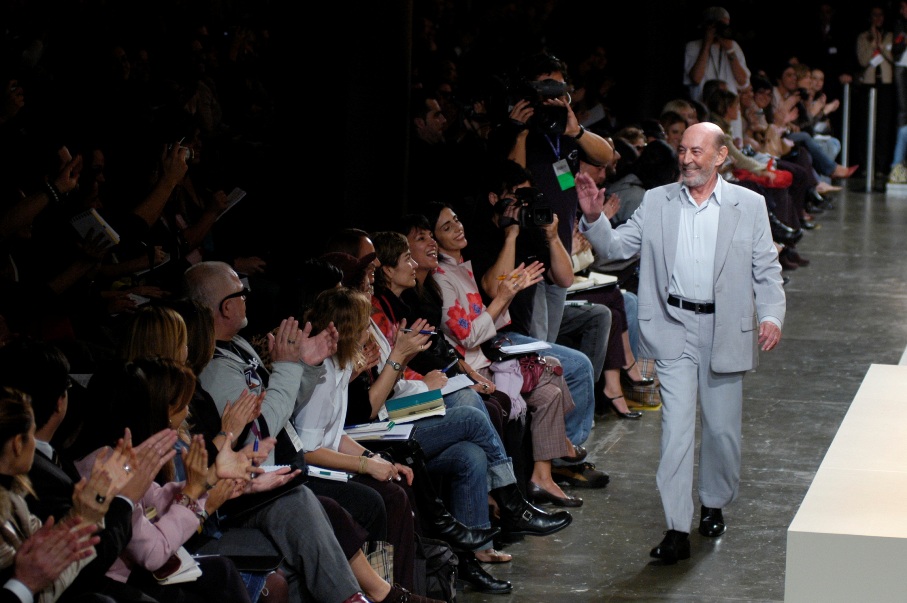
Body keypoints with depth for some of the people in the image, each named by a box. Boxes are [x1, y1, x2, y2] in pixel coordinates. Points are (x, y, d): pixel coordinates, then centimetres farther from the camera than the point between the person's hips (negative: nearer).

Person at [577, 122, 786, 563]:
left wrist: (771, 315, -13)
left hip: (725, 329, 0)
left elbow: (766, 270, 2)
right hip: (674, 327, 0)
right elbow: (616, 246, 4)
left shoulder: (749, 206, 1)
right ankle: (677, 530, -8)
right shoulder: (657, 202, 4)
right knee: (676, 426, -8)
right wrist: (593, 218, -15)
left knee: (722, 427, 10)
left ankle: (714, 505, 34)